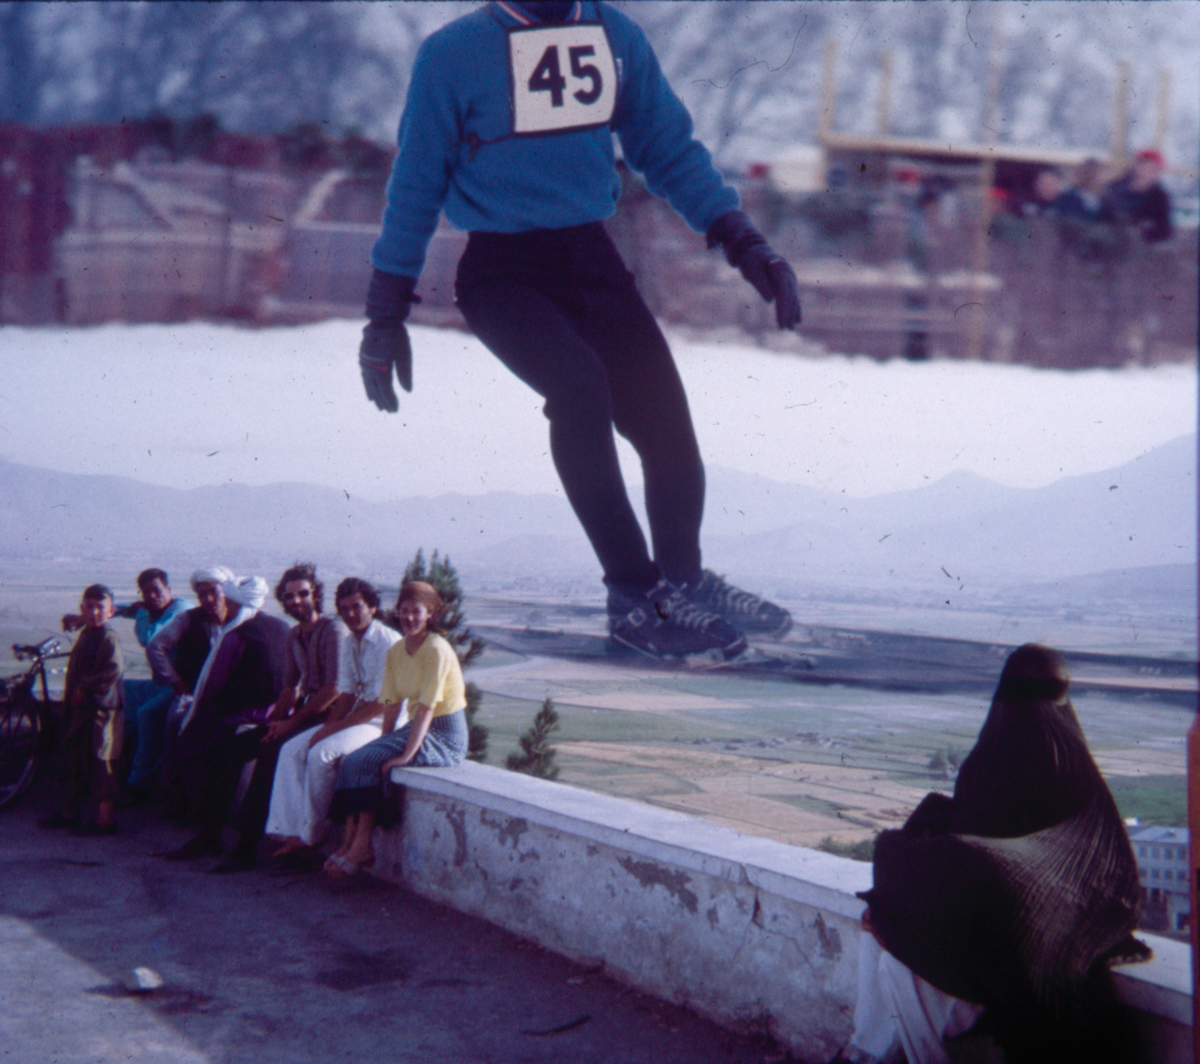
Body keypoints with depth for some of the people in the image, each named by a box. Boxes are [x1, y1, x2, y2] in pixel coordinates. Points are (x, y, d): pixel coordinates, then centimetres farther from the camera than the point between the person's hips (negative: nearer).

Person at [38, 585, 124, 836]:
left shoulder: (108, 638, -13)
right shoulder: (85, 635, 14)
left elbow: (114, 669, -26)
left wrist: (84, 688, -19)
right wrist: (70, 697, 11)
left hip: (100, 708, -10)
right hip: (81, 708, 10)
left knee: (100, 760, -7)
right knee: (74, 760, 18)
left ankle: (105, 819, -2)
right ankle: (68, 813, 31)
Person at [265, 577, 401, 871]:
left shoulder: (389, 643, -16)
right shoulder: (349, 643, 12)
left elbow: (381, 705, -19)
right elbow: (347, 695, 12)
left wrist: (334, 729, -18)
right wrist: (328, 726, -7)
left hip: (382, 724, -9)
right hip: (352, 719, 9)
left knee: (321, 754, -28)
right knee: (292, 750, -9)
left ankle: (310, 839, -18)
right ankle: (293, 835, -17)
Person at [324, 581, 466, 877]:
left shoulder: (436, 650, -16)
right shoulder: (396, 652, 9)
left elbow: (426, 707, -21)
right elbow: (392, 704, 8)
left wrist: (406, 754, -25)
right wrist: (384, 743, -3)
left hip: (445, 736, -7)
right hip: (415, 728, 7)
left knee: (369, 763, -22)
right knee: (352, 761, -13)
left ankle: (361, 849, -18)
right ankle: (350, 844, -18)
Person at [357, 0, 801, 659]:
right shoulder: (453, 55, -6)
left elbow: (670, 150, 15)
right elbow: (416, 185, 2)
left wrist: (741, 241, 4)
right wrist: (386, 313, 3)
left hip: (590, 258, 4)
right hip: (500, 271, -4)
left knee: (665, 419, -10)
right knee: (579, 384, -29)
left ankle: (683, 580, 13)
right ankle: (633, 597, -19)